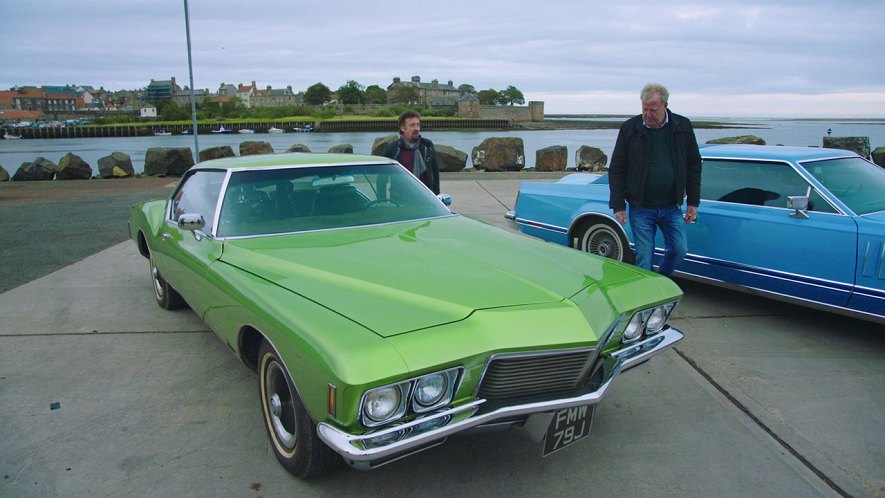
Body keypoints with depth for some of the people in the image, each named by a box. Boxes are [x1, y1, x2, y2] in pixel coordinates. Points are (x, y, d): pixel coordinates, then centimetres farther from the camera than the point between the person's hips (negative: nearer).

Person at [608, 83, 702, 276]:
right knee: (644, 257, 0)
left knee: (679, 250, 3)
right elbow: (616, 170, -2)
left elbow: (693, 166, 8)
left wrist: (693, 202, 4)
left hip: (672, 207, 2)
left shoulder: (683, 126, 2)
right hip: (640, 208, -2)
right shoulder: (629, 128, -3)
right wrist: (618, 206, -6)